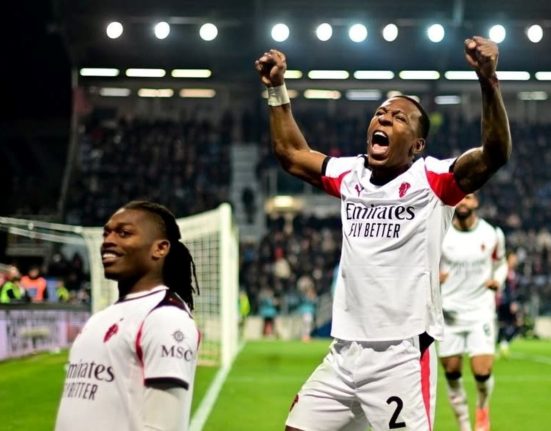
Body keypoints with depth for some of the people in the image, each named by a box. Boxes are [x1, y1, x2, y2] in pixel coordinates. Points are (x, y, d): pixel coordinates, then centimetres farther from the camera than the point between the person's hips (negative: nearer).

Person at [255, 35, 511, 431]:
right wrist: (277, 89, 21)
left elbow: (495, 154, -23)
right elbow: (292, 154, 26)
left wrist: (489, 81, -35)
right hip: (344, 353, 6)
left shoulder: (432, 180, -7)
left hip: (404, 356, -6)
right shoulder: (351, 176, 11)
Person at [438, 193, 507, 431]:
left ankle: (483, 407, 23)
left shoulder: (492, 234, 0)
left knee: (482, 372, -11)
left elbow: (500, 264, 16)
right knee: (452, 373, 3)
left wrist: (497, 280, -5)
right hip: (450, 312, 1)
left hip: (480, 310, 0)